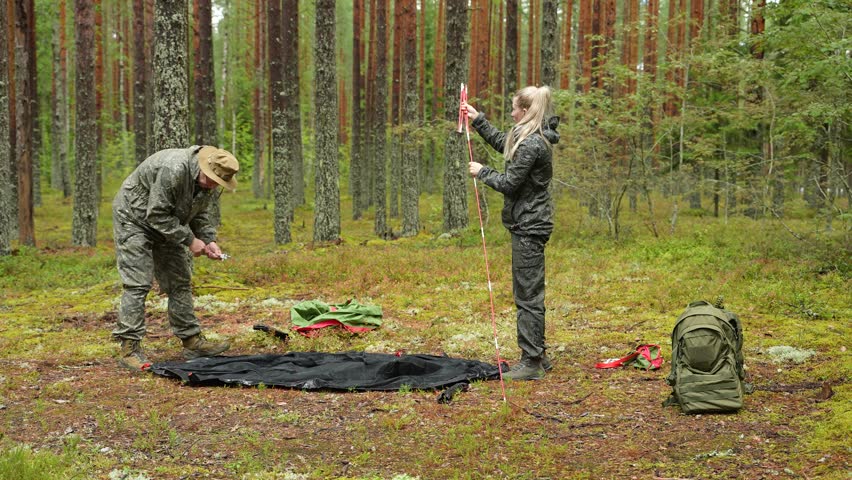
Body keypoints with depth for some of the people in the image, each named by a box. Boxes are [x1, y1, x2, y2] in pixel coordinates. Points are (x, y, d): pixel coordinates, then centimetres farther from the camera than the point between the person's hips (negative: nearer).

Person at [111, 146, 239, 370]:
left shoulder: (209, 184, -8)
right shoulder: (173, 169, -35)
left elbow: (198, 214, 7)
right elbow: (156, 214, -30)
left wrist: (209, 240, -9)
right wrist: (189, 240, -26)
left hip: (166, 225, 8)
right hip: (135, 218, -8)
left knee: (179, 281, 7)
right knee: (137, 284, -13)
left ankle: (191, 340, 13)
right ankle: (129, 348, -11)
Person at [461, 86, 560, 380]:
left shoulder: (531, 144, -21)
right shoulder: (534, 137, 11)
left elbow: (509, 183, -17)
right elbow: (501, 142, 29)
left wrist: (482, 172, -1)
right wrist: (478, 120, 28)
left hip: (529, 226, -11)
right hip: (531, 224, 11)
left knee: (528, 296, -6)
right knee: (528, 293, 17)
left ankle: (531, 363, 0)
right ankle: (537, 356, 25)